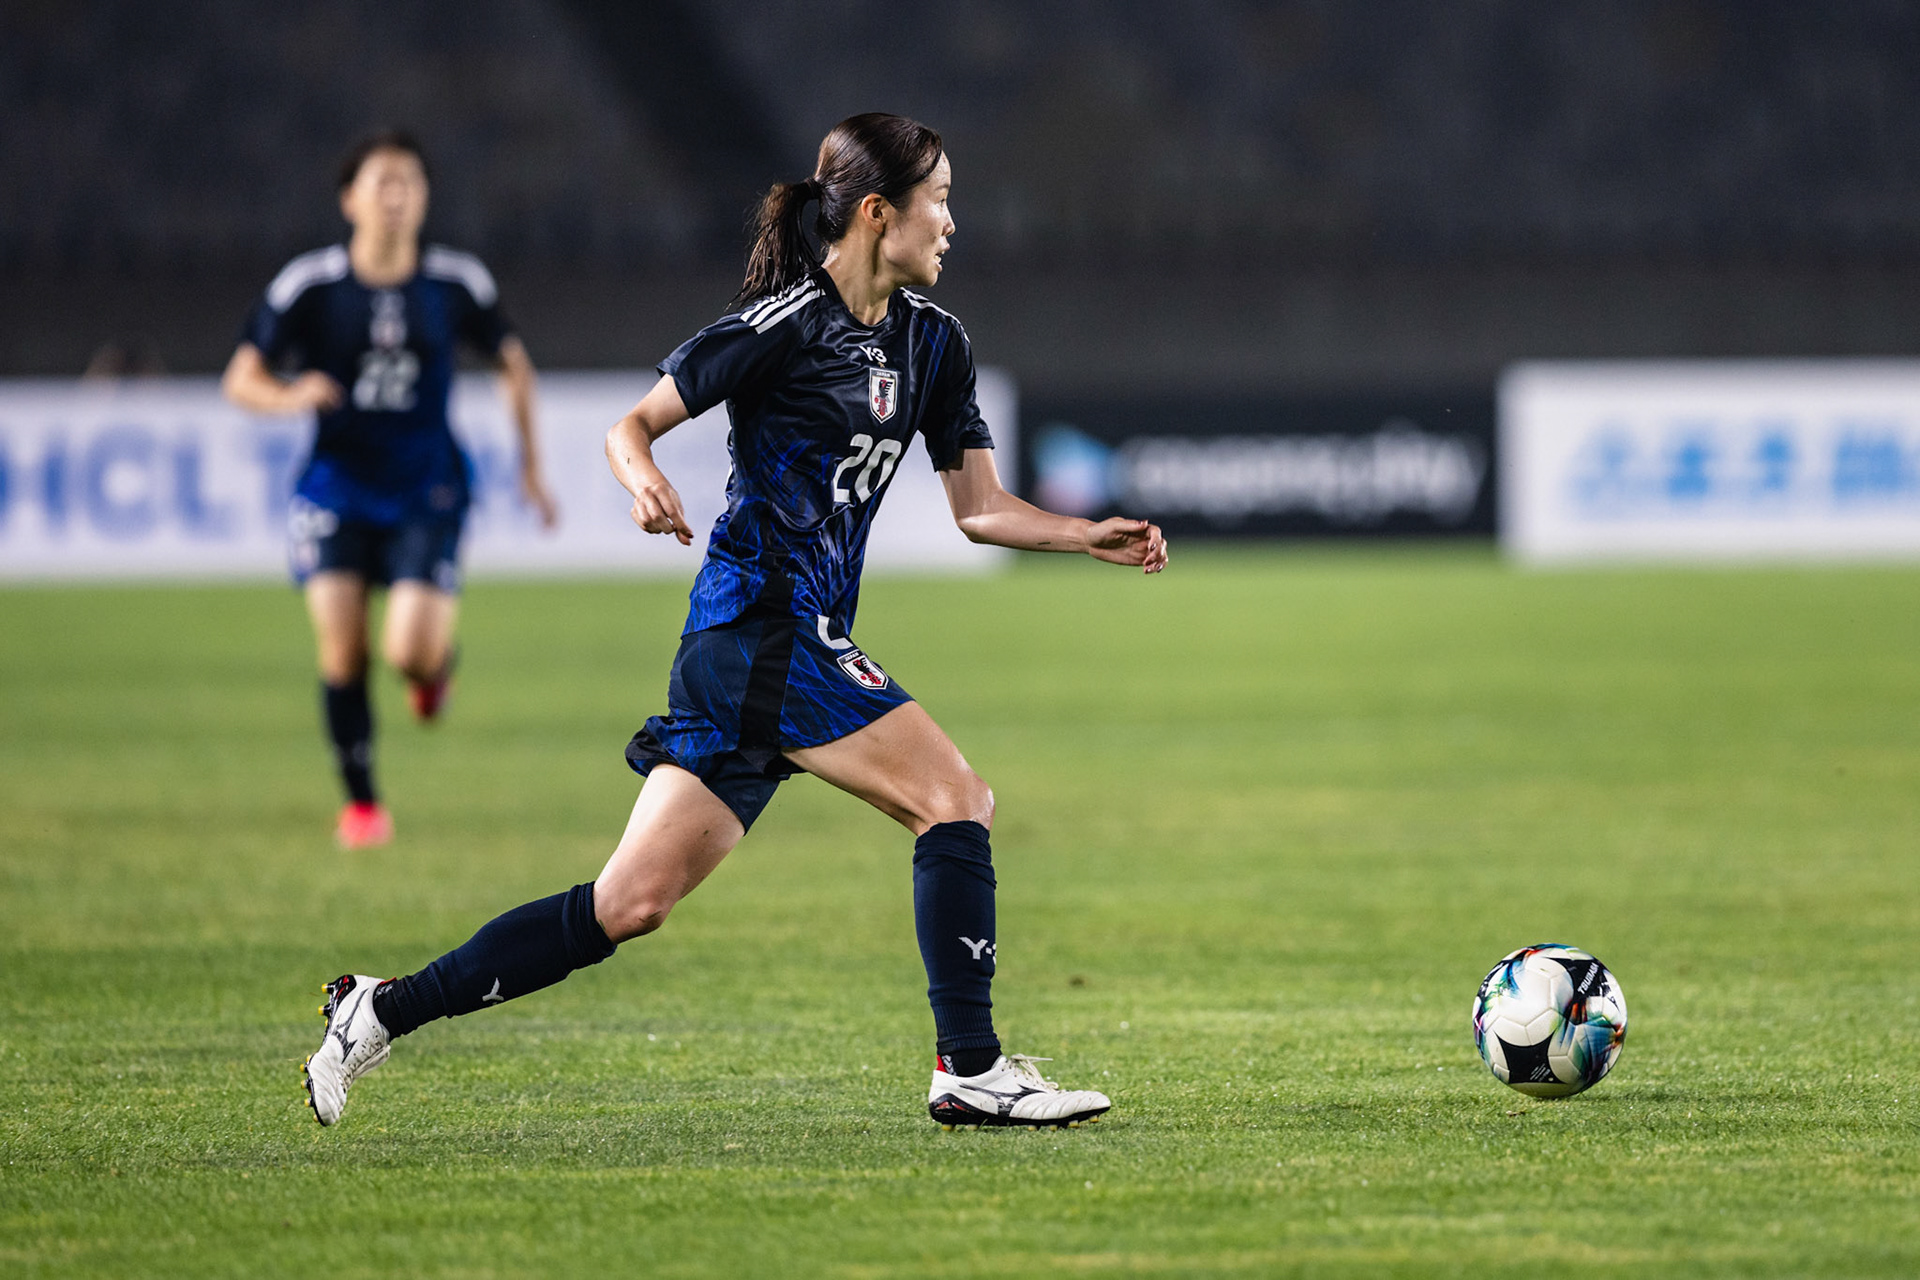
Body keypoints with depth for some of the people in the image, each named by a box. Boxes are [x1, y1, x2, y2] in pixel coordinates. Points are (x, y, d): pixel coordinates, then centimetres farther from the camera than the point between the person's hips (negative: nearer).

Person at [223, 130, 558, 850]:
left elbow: (513, 365, 13)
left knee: (412, 653, -16)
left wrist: (531, 467, 11)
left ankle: (436, 660, 24)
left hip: (426, 492, 0)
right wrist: (292, 397, -27)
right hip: (337, 487, 0)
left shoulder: (456, 284, -3)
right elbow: (240, 380, -4)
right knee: (341, 652, -10)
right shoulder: (309, 285, -7)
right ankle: (360, 803, 9)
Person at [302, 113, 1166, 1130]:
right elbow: (633, 425, -4)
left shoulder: (931, 342, 15)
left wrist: (1093, 537, 6)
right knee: (954, 798, -12)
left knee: (633, 903, 4)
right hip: (766, 626, -8)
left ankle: (385, 1009, 7)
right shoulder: (786, 324, -9)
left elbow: (981, 510, 19)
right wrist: (643, 483, -25)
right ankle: (969, 1067, -8)